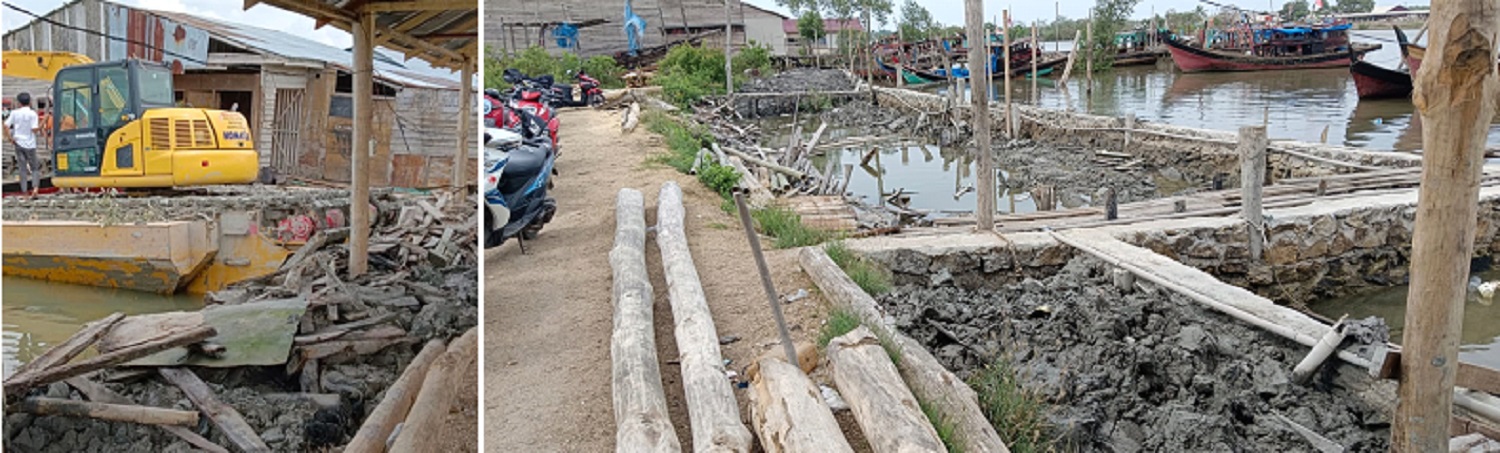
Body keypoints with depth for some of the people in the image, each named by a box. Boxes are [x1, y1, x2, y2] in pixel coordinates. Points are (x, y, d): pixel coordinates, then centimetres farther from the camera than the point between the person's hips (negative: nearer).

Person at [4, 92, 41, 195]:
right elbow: (34, 129, -14)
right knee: (34, 167, 8)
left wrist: (10, 137, 3)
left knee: (22, 168, 8)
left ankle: (24, 190, 8)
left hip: (18, 143, 2)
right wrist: (41, 126, 4)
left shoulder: (15, 112, 0)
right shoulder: (32, 114, -8)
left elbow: (6, 125, -5)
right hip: (30, 144, -2)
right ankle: (35, 186, -13)